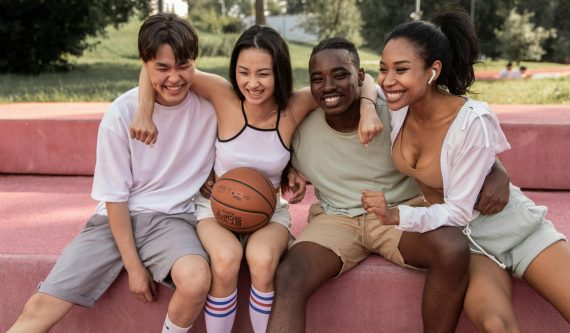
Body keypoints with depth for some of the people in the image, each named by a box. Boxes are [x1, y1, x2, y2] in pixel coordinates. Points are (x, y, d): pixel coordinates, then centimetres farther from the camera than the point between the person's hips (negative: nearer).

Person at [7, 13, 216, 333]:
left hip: (171, 218, 0)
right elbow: (115, 196, -5)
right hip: (117, 218, 0)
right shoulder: (121, 114, -11)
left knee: (196, 281, -33)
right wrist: (134, 266, -8)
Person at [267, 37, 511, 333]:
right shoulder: (299, 128, -7)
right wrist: (289, 174, -9)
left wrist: (497, 176, -25)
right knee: (288, 279, -27)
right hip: (336, 218, 1)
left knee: (454, 251, -33)